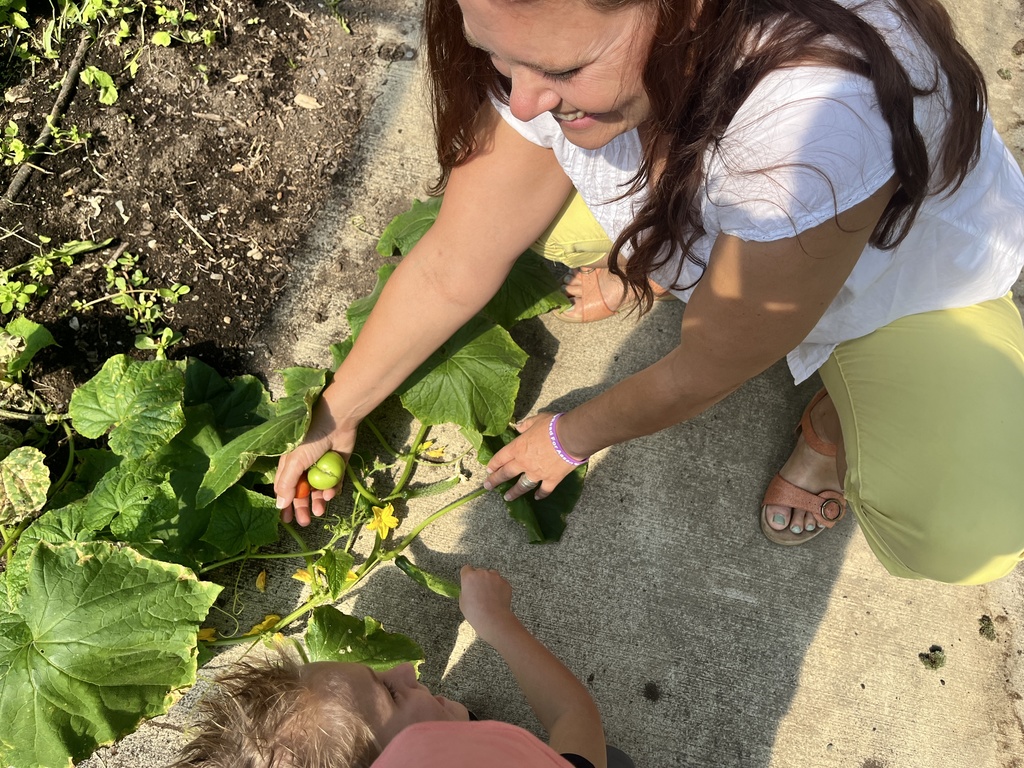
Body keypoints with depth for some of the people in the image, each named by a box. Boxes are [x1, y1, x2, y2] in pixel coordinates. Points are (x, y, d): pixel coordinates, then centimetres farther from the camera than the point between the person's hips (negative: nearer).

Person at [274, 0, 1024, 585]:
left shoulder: (816, 115, -45)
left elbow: (702, 371, -29)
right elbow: (452, 266, -16)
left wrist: (569, 439, -12)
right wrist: (337, 415, -9)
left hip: (908, 282, -3)